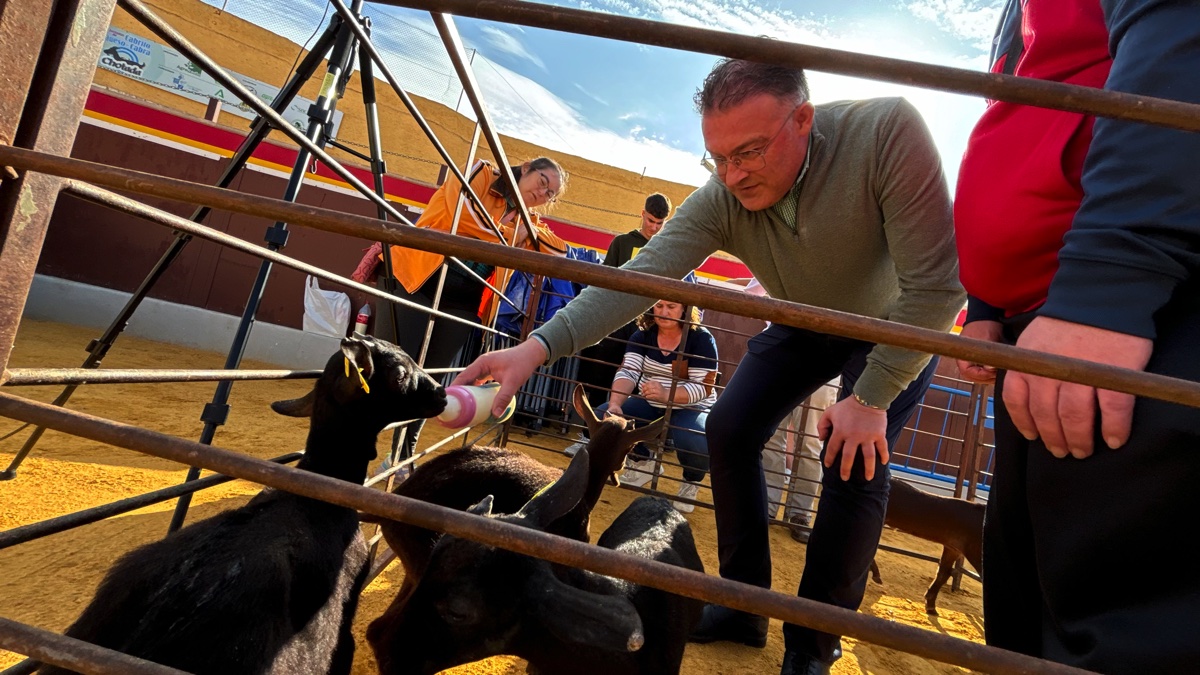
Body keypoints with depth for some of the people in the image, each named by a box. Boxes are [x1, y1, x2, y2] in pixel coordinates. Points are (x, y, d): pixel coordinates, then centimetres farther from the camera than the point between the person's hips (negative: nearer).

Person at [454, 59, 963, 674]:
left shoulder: (886, 132, -37)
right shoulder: (719, 201, -26)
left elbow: (935, 283, -34)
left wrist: (872, 398, -31)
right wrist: (539, 346, -48)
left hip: (896, 326, -3)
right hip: (804, 325, 4)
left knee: (856, 458, -20)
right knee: (729, 428, -8)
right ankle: (742, 608, 8)